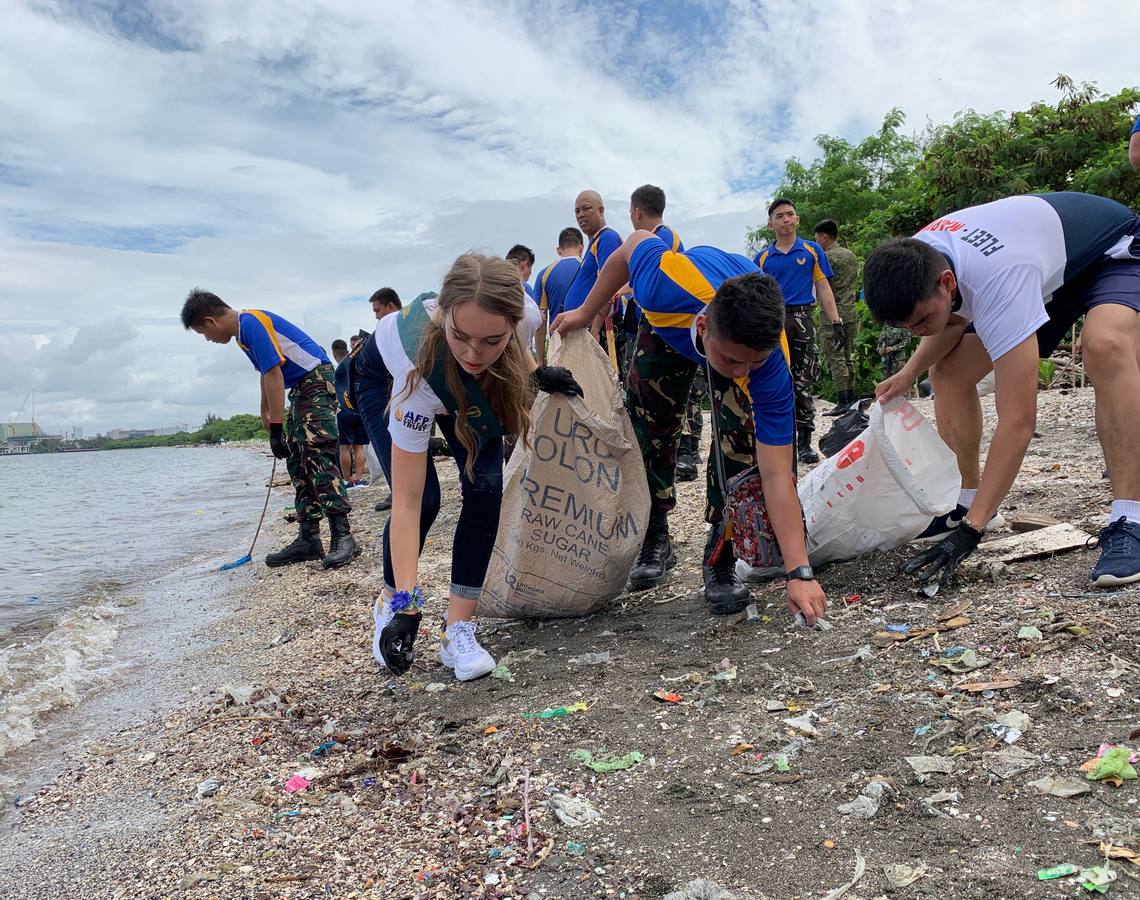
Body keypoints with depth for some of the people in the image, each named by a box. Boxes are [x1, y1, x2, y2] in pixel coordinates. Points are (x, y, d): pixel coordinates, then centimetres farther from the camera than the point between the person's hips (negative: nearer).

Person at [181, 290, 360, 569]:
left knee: (318, 457, -20)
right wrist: (265, 412, 36)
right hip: (301, 387, 11)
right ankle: (309, 539, 8)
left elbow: (274, 376, -21)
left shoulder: (252, 323, -17)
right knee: (297, 462, 7)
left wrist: (276, 430, -21)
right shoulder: (243, 329, 15)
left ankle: (342, 536, -22)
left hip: (316, 380, -11)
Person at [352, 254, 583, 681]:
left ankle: (458, 629, -4)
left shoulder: (516, 311, -39)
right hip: (384, 377, -3)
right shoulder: (420, 369, -46)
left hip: (470, 389, 4)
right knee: (424, 499, -17)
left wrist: (536, 373, -19)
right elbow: (406, 504, -40)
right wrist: (405, 606, -42)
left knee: (485, 488, -14)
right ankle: (389, 602, 13)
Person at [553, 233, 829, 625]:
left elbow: (776, 476, -40)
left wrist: (799, 573, -44)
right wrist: (587, 312, -10)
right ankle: (654, 542, 21)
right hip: (669, 323, 2)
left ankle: (721, 560, -4)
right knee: (648, 430, 2)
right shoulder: (667, 285, -46)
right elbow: (635, 243, -21)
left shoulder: (772, 367, -43)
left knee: (740, 438, -21)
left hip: (748, 328, -2)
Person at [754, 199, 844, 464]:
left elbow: (823, 288, 7)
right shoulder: (762, 258, 11)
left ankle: (805, 442, 2)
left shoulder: (812, 250, 9)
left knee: (803, 383, -2)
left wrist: (836, 322, -1)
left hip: (802, 320, -1)